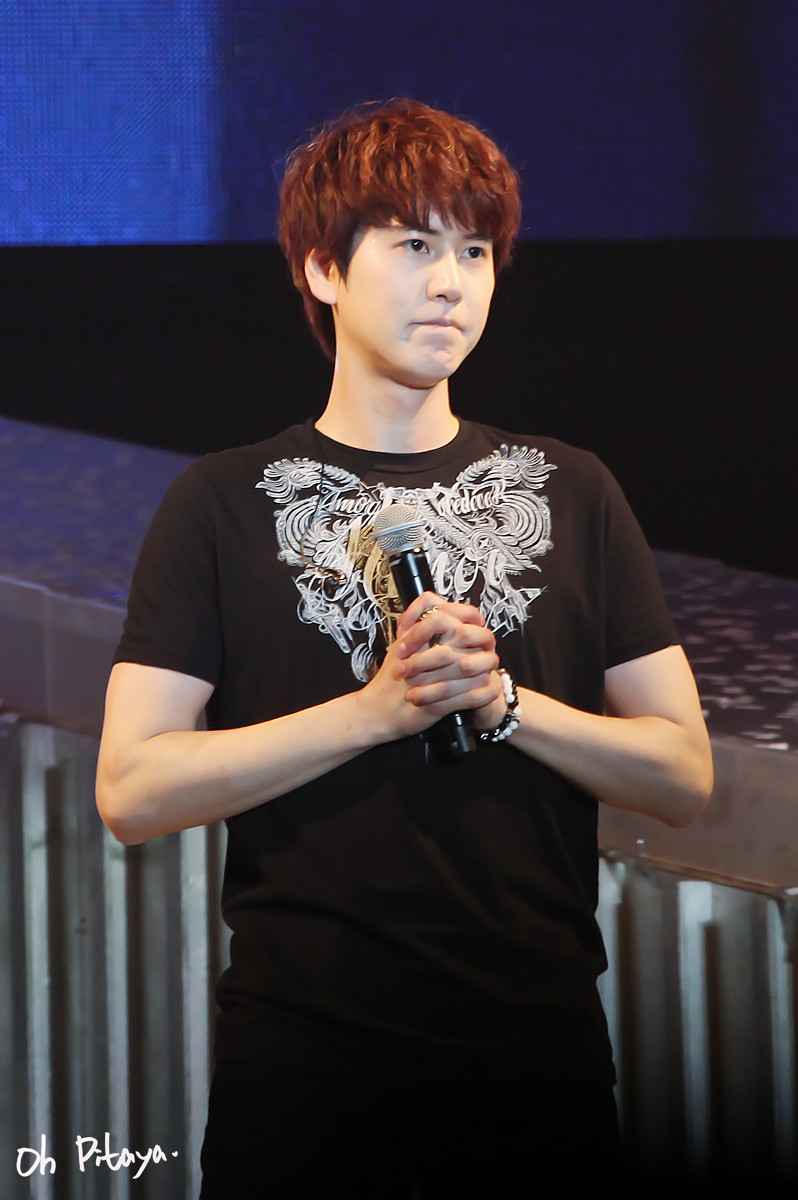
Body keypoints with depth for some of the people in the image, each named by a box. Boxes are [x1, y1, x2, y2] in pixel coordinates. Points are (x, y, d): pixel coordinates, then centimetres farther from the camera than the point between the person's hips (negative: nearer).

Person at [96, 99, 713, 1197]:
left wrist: (500, 702, -10)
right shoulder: (224, 504, 3)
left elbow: (684, 775, 5)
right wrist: (379, 709, -15)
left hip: (540, 1043, 2)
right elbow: (131, 790, -7)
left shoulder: (569, 493, 10)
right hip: (305, 1053, -2)